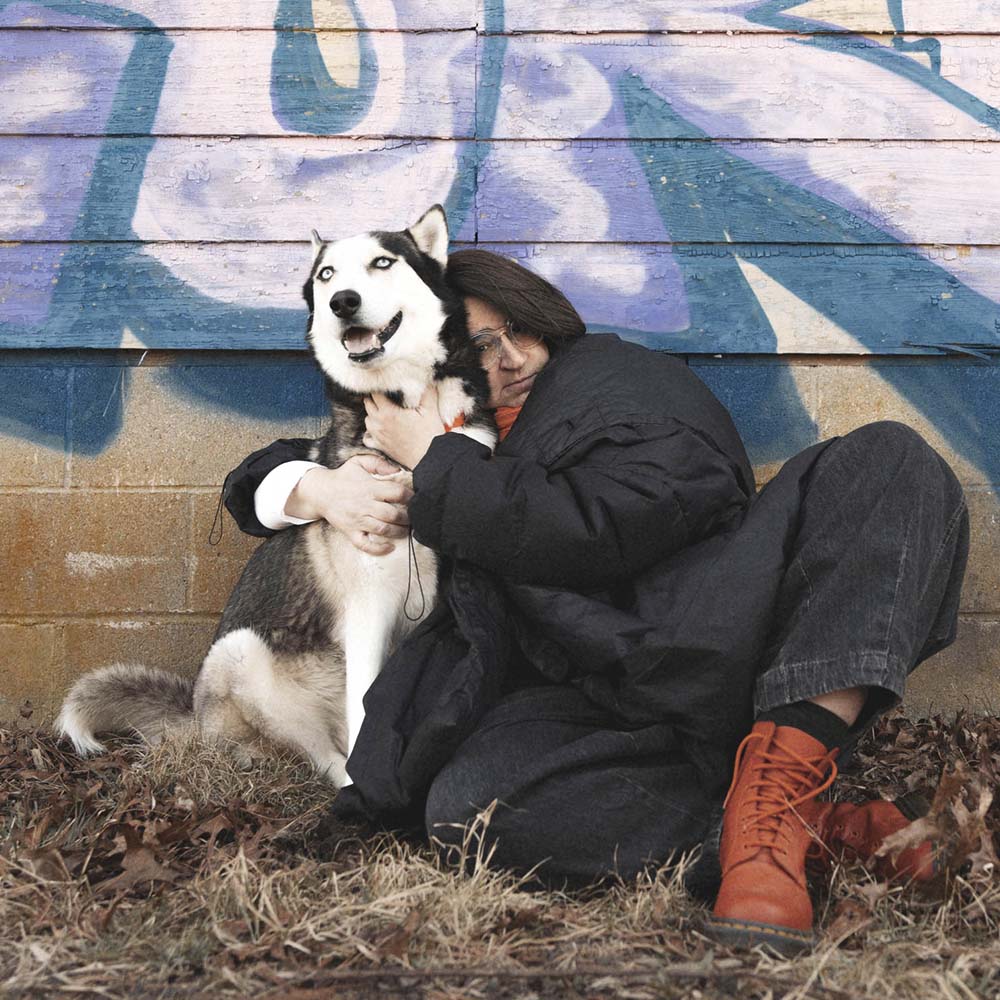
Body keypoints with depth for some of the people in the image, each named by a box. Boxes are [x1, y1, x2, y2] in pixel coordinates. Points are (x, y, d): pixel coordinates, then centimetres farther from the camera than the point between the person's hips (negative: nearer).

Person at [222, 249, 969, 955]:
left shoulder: (623, 381, 12)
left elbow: (598, 531, -8)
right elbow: (262, 478, 30)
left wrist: (435, 462, -1)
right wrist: (319, 489, 6)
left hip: (709, 654, -1)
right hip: (592, 702, 2)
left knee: (891, 460, -21)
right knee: (465, 807, -33)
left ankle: (773, 795, -37)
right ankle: (822, 829, -31)